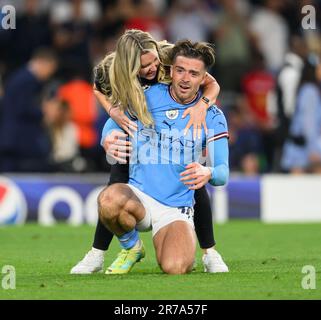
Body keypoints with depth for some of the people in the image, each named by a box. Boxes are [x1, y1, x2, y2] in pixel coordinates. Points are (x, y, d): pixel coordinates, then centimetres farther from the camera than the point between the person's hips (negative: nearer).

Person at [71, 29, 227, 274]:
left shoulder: (170, 57, -36)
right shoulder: (110, 71, -33)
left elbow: (212, 85, -22)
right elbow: (99, 90, -5)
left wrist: (202, 105, -43)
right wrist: (112, 110, -25)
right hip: (134, 132, 0)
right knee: (116, 187, -8)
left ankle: (210, 253, 1)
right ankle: (96, 256, 7)